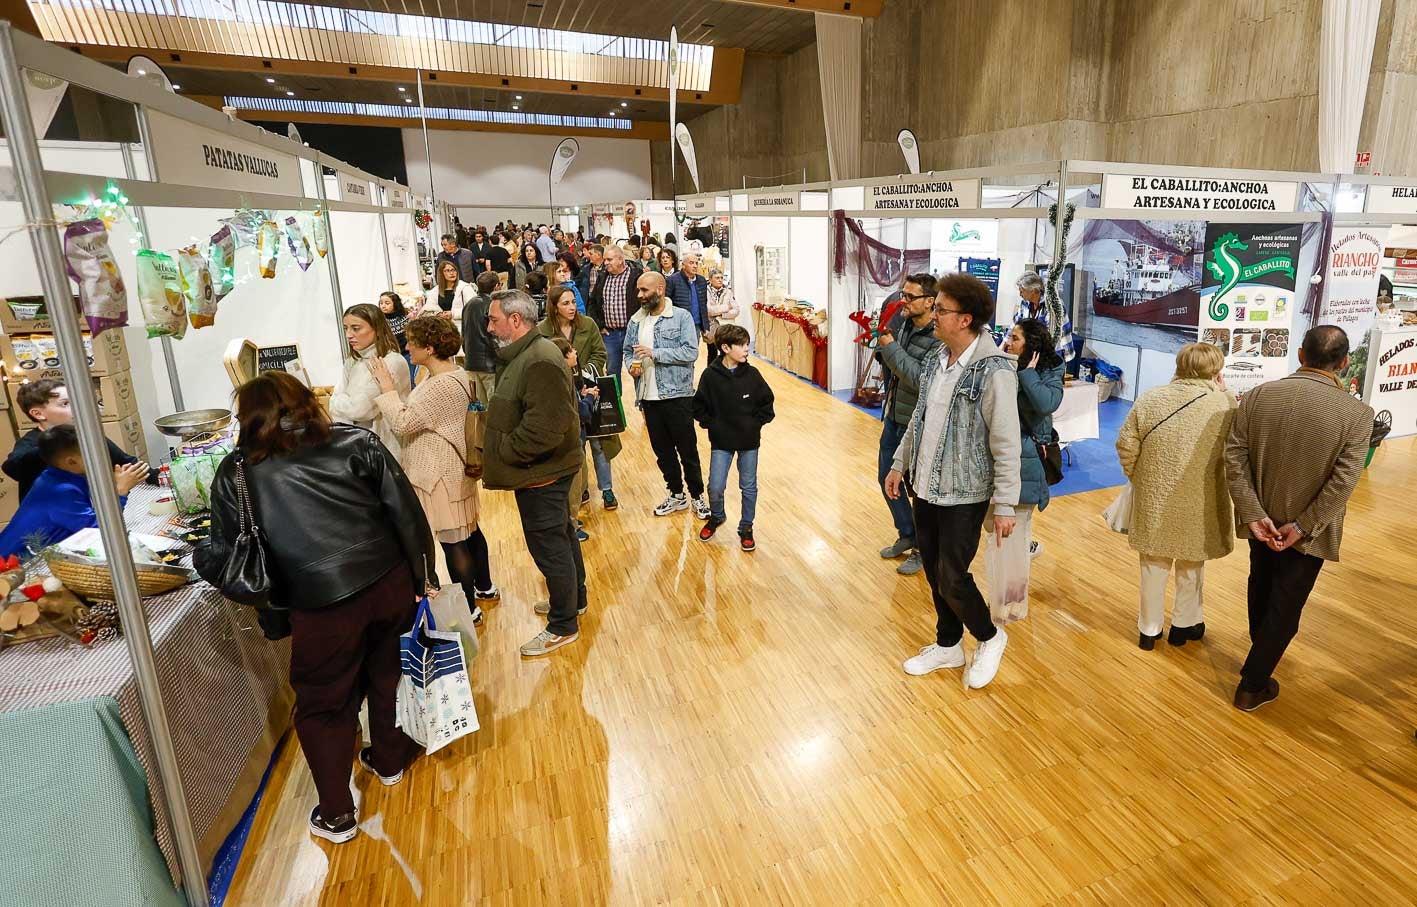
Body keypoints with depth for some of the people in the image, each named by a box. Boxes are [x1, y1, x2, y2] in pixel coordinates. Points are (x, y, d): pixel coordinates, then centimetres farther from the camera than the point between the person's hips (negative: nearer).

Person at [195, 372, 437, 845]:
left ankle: (336, 815, 31)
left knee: (323, 705, 19)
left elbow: (224, 558, 5)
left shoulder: (237, 473, -1)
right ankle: (390, 760, 48)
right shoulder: (356, 441, 1)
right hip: (390, 584, 3)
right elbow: (406, 510, -3)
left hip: (323, 607, -2)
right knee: (387, 672, 26)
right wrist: (423, 576, 5)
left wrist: (199, 558, 28)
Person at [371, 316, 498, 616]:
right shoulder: (455, 374, 8)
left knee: (452, 540, 0)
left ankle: (469, 610, 11)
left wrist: (388, 390, -11)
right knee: (468, 531, 21)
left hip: (442, 473, -10)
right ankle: (485, 588, 37)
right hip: (453, 467, 10)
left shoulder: (442, 385, -24)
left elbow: (403, 423, -21)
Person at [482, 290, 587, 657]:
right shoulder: (522, 354, 11)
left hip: (541, 474, -11)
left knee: (548, 545, 1)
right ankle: (574, 599, 41)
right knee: (561, 535, 22)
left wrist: (502, 453, -18)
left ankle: (563, 626, 16)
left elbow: (545, 428, -30)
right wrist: (495, 452, 8)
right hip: (543, 470, 11)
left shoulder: (540, 362, -24)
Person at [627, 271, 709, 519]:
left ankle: (697, 496, 20)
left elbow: (691, 352, -16)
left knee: (687, 449, 4)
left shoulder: (681, 317, -7)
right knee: (662, 450, 14)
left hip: (677, 395, -5)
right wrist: (631, 365, -6)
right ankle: (676, 495, 29)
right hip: (648, 396, 5)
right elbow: (628, 350, 16)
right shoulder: (636, 320, 8)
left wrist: (655, 353, -20)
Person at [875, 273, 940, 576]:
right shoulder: (905, 324, 3)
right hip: (893, 417, 8)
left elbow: (921, 379, -30)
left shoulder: (938, 338, -20)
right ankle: (906, 535, 38)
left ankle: (923, 549, 25)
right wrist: (883, 346, -3)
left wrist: (891, 347, -25)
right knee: (886, 477, 18)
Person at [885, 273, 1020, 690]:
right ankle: (947, 645, 35)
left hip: (963, 495, -7)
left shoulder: (994, 371, -19)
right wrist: (900, 464, 17)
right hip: (926, 487, 7)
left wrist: (1005, 503, -17)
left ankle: (989, 638, 27)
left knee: (952, 579, -2)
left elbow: (1006, 444, -18)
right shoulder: (937, 360, 4)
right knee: (934, 573, 15)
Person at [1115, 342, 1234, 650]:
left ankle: (1149, 630, 27)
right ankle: (1185, 625, 38)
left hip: (1154, 500, 1)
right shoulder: (1226, 404, -13)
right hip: (1200, 504, -1)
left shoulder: (1149, 399, -10)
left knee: (1154, 566, 16)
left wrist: (1136, 478, 10)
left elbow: (1126, 447, -8)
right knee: (1191, 567, 21)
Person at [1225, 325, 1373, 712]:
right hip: (1306, 529, -3)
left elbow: (1234, 458, -14)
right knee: (1285, 607, 10)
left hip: (1262, 520, 3)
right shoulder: (1357, 413, -16)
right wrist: (1302, 527, -15)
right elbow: (1343, 482, -21)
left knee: (1261, 589, 26)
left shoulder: (1257, 396, -10)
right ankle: (1252, 686, 19)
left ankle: (1261, 643, 51)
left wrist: (1254, 515, -13)